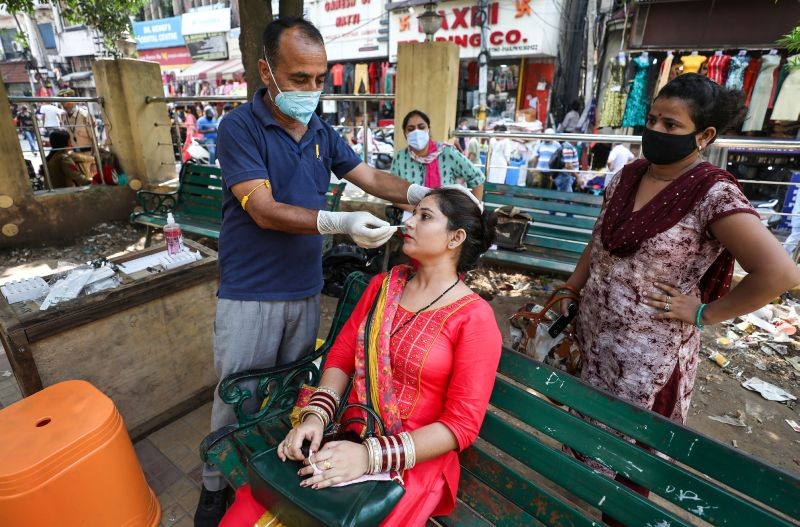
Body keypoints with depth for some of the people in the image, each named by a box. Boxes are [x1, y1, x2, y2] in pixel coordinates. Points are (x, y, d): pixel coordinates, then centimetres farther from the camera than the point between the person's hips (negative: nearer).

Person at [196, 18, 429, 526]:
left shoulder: (323, 133, 6)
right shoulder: (239, 128, -11)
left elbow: (372, 178, 4)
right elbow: (265, 212, -20)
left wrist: (422, 194, -14)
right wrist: (341, 223, -31)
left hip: (306, 291, 5)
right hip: (250, 295, -4)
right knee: (237, 397, 10)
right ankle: (217, 485, 35)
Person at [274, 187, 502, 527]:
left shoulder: (475, 318, -14)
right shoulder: (384, 284, 3)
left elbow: (462, 424, -14)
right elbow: (341, 356, 4)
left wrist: (369, 455, -20)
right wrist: (315, 416, -13)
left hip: (414, 463, -4)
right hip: (348, 435, 4)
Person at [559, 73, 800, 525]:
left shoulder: (713, 194, -17)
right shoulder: (628, 176, 3)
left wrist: (703, 313, -15)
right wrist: (570, 292, 9)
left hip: (648, 352, -6)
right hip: (591, 335, 6)